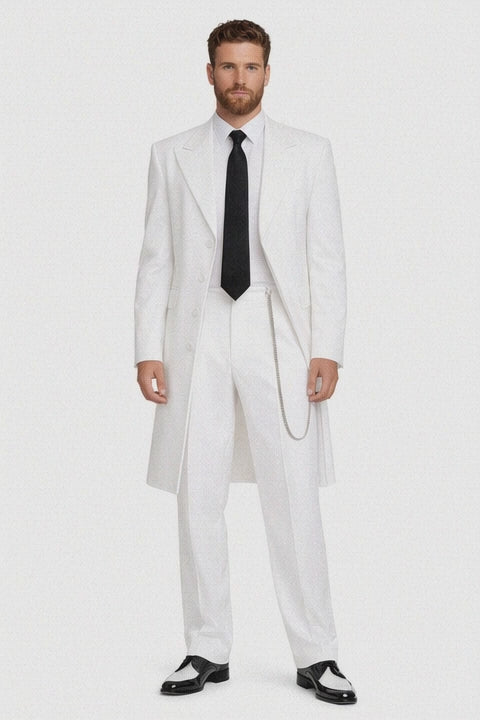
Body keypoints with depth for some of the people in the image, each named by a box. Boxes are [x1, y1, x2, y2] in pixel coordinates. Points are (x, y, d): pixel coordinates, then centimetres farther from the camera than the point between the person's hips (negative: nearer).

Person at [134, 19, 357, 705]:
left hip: (280, 340, -1)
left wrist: (327, 350, -5)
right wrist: (148, 351, -1)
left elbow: (327, 258, 4)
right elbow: (156, 259, 7)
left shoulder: (309, 152, 7)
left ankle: (316, 656, 9)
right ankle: (208, 652, 17)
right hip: (197, 340, 1)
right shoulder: (172, 155, 10)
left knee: (295, 500, -3)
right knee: (197, 501, 4)